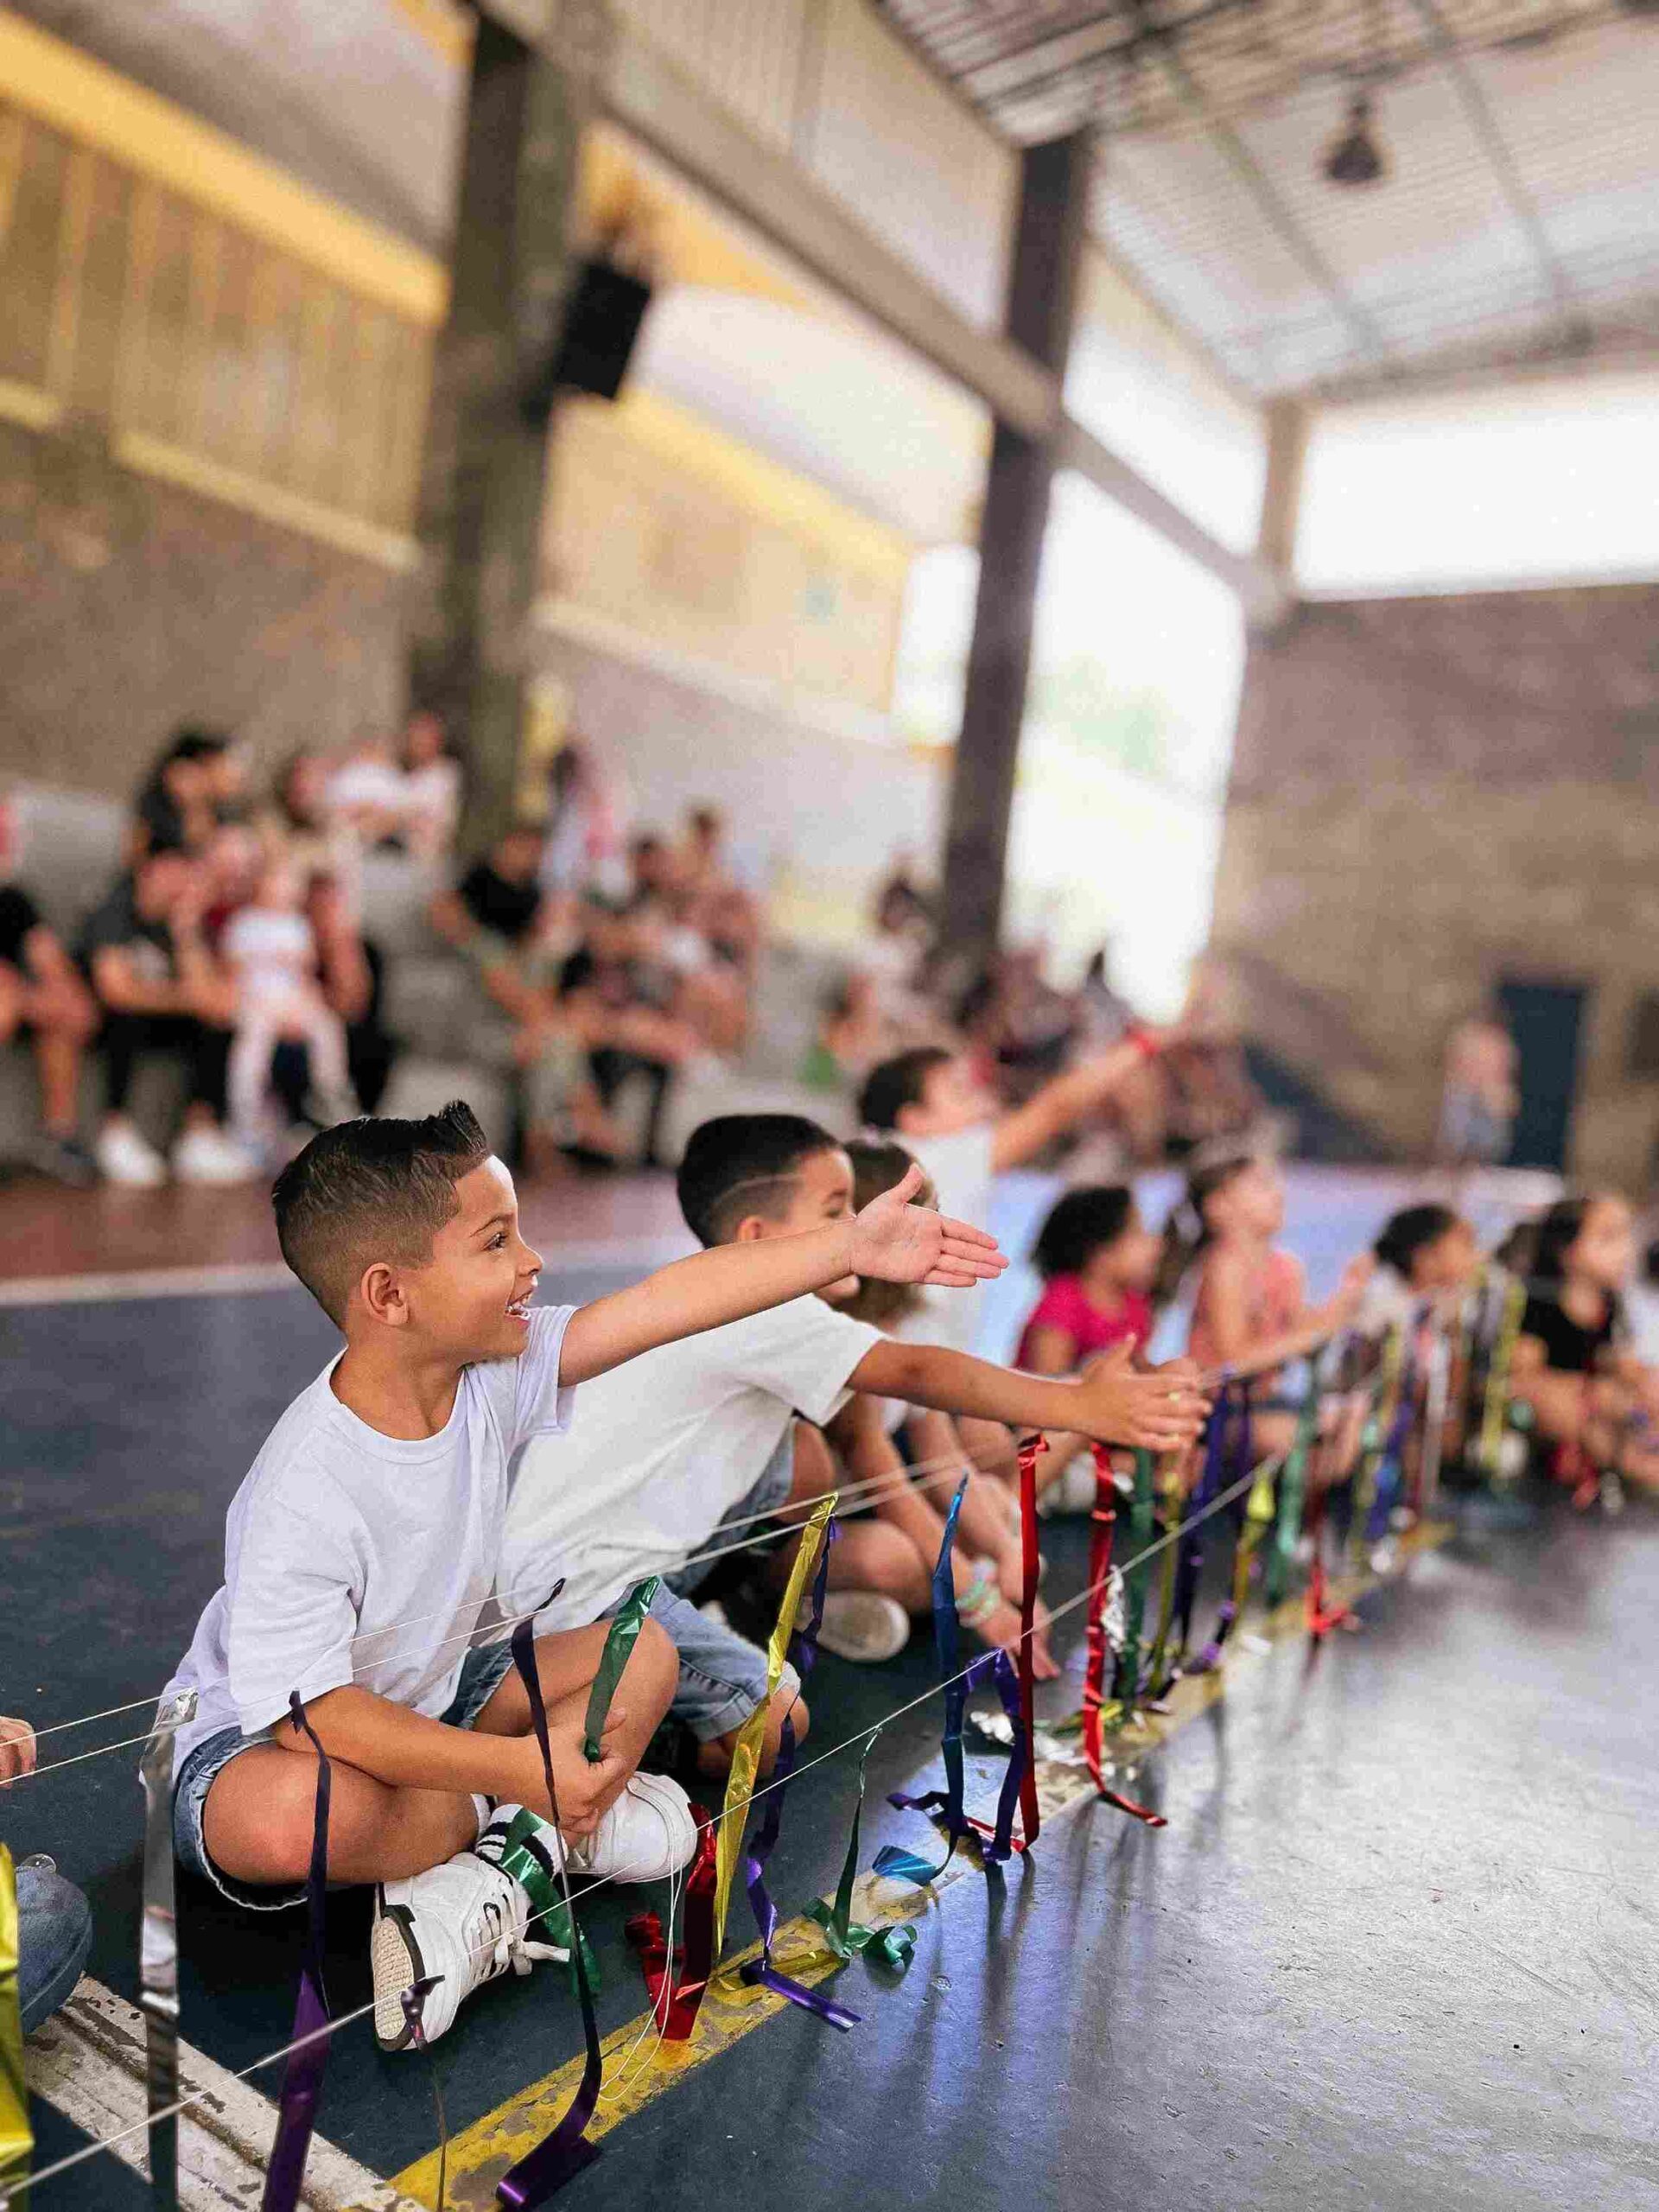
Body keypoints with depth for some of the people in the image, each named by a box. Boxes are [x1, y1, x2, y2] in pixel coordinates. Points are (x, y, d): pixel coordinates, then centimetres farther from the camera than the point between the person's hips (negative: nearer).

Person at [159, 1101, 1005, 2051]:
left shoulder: (492, 1375, -15)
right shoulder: (307, 1495, -34)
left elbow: (664, 1304, -20)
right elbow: (307, 1708, -34)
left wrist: (853, 1242, -22)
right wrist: (519, 1769, -38)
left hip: (425, 1699, 7)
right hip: (263, 1737, -6)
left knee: (641, 1654, 0)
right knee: (290, 1818, -39)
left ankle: (490, 1875, -15)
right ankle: (535, 1831, -12)